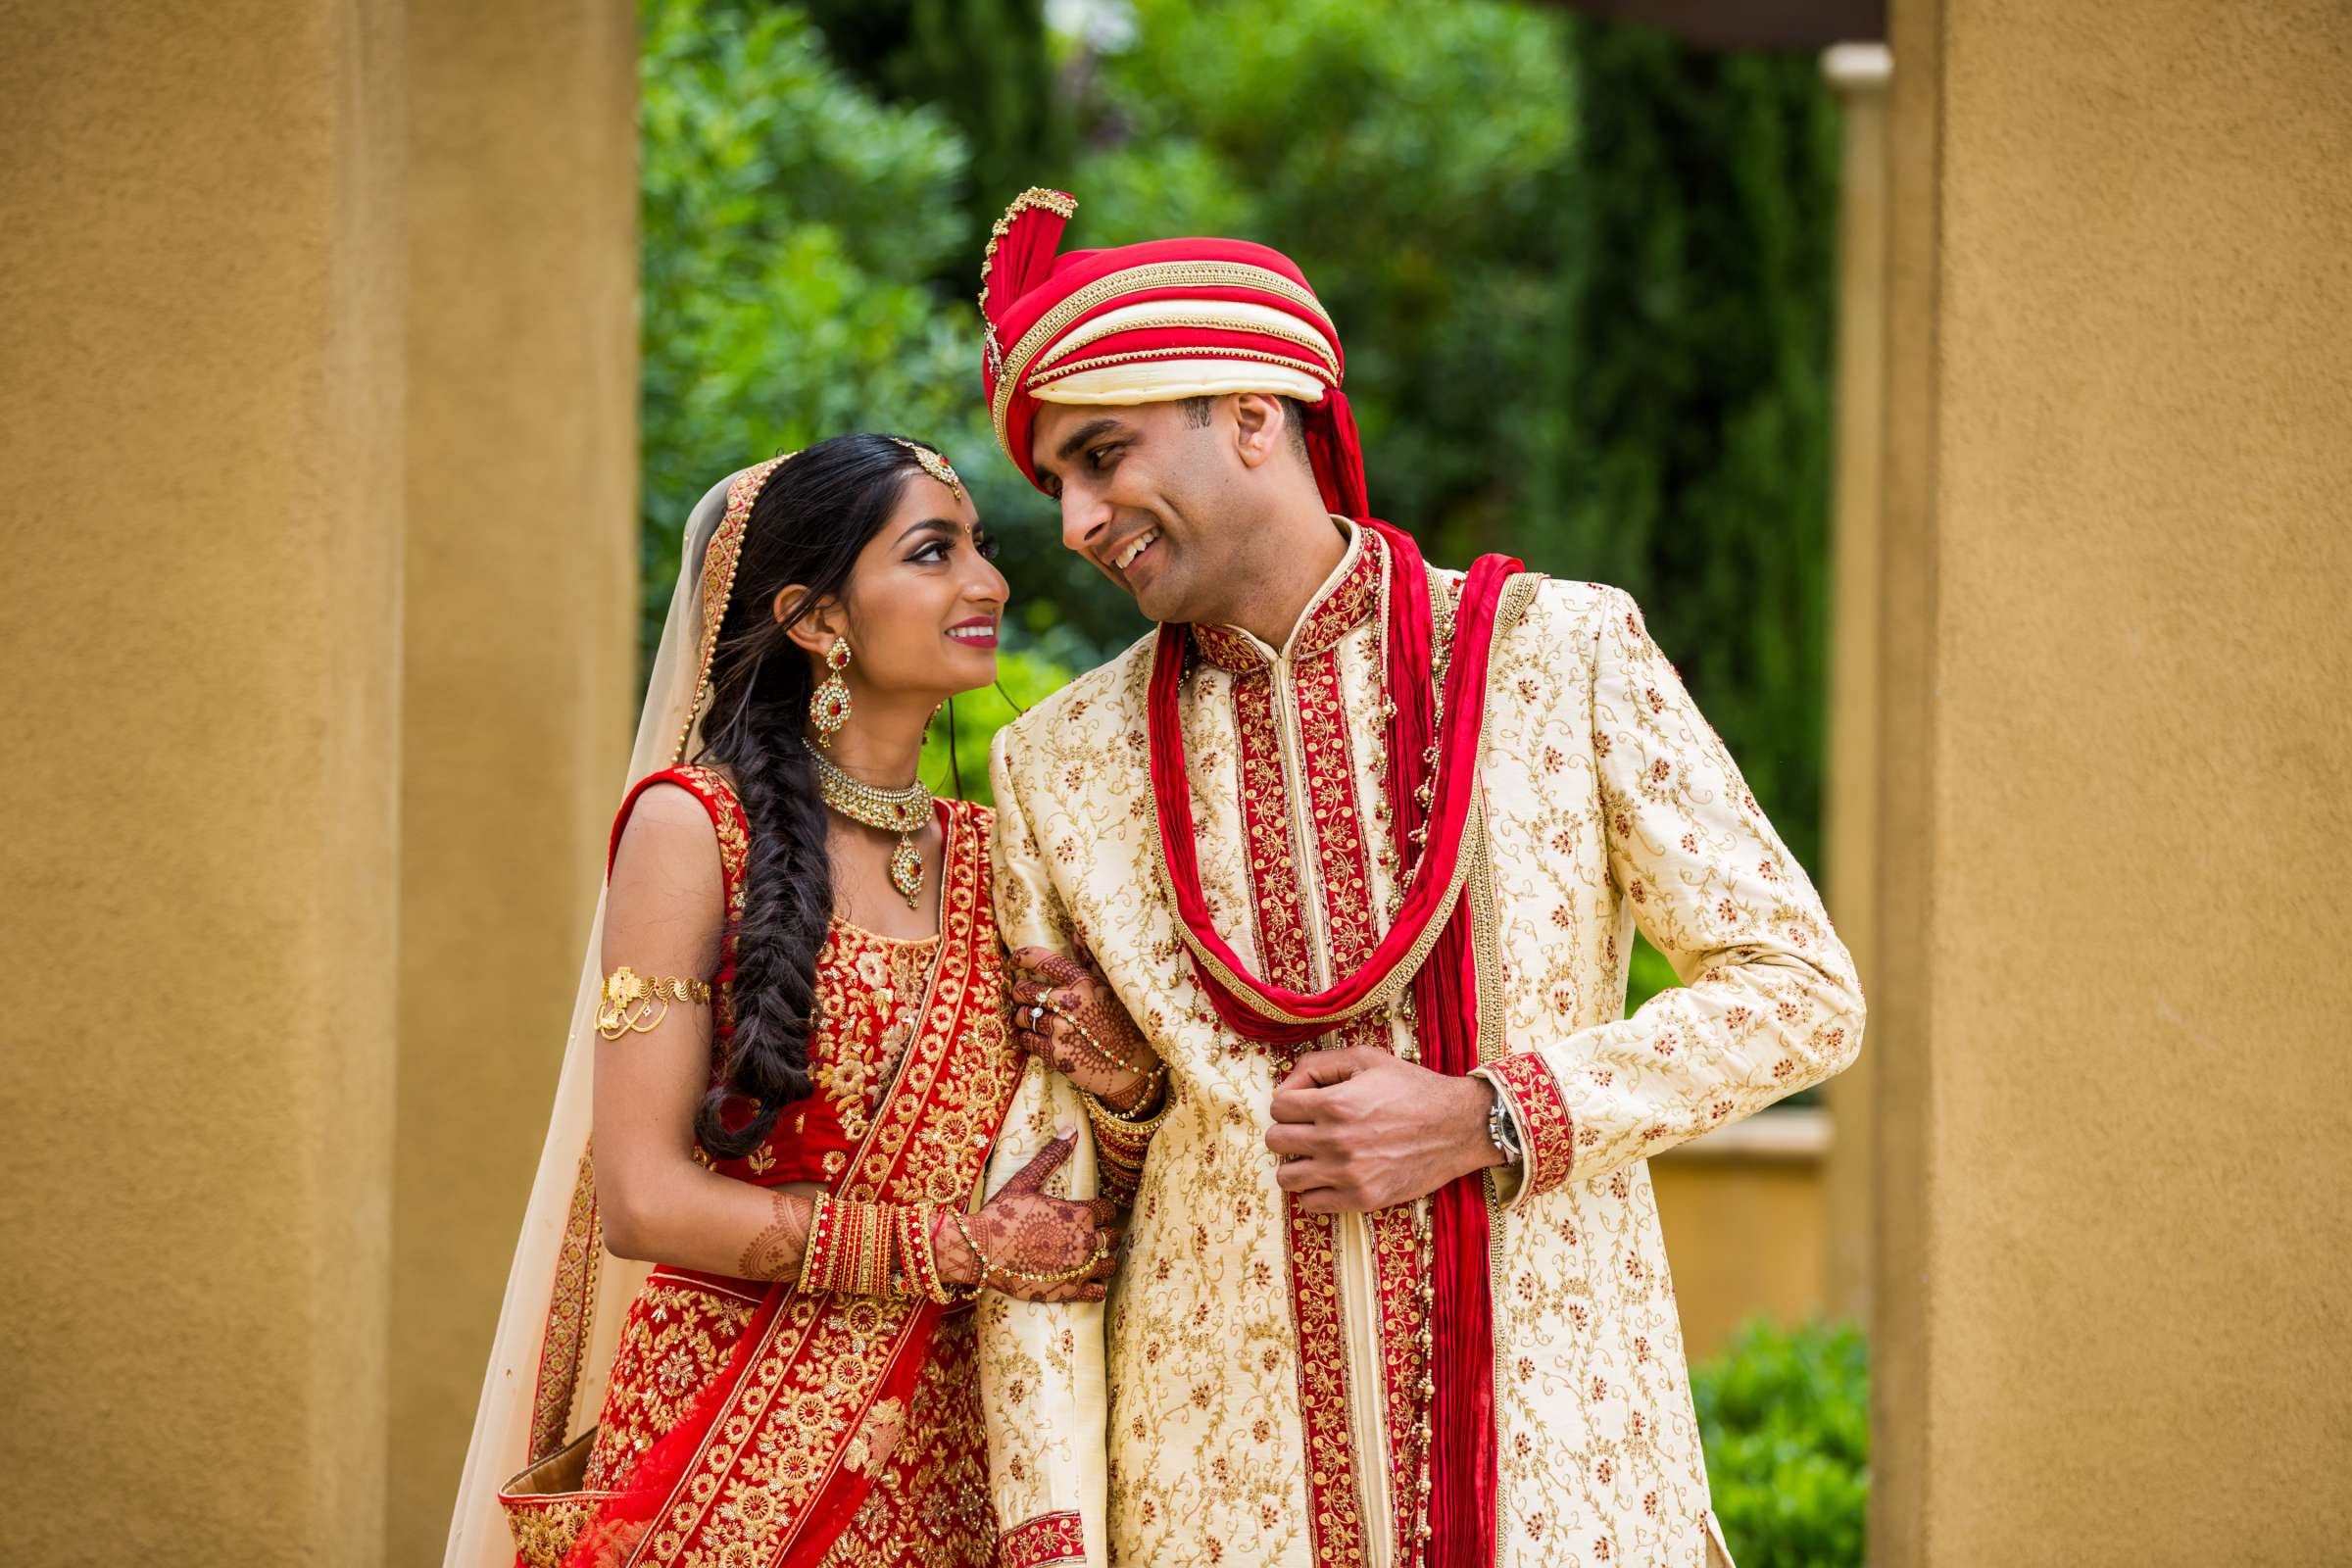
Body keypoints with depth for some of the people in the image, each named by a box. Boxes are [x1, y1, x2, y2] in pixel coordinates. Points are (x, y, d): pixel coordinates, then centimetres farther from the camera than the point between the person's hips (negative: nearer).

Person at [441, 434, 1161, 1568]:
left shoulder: (984, 858, 9)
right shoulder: (694, 825, -7)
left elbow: (1071, 1215, 15)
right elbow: (644, 1201, -13)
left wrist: (1124, 1090, -7)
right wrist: (956, 1249, -13)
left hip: (936, 1465, 5)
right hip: (729, 1461, -5)